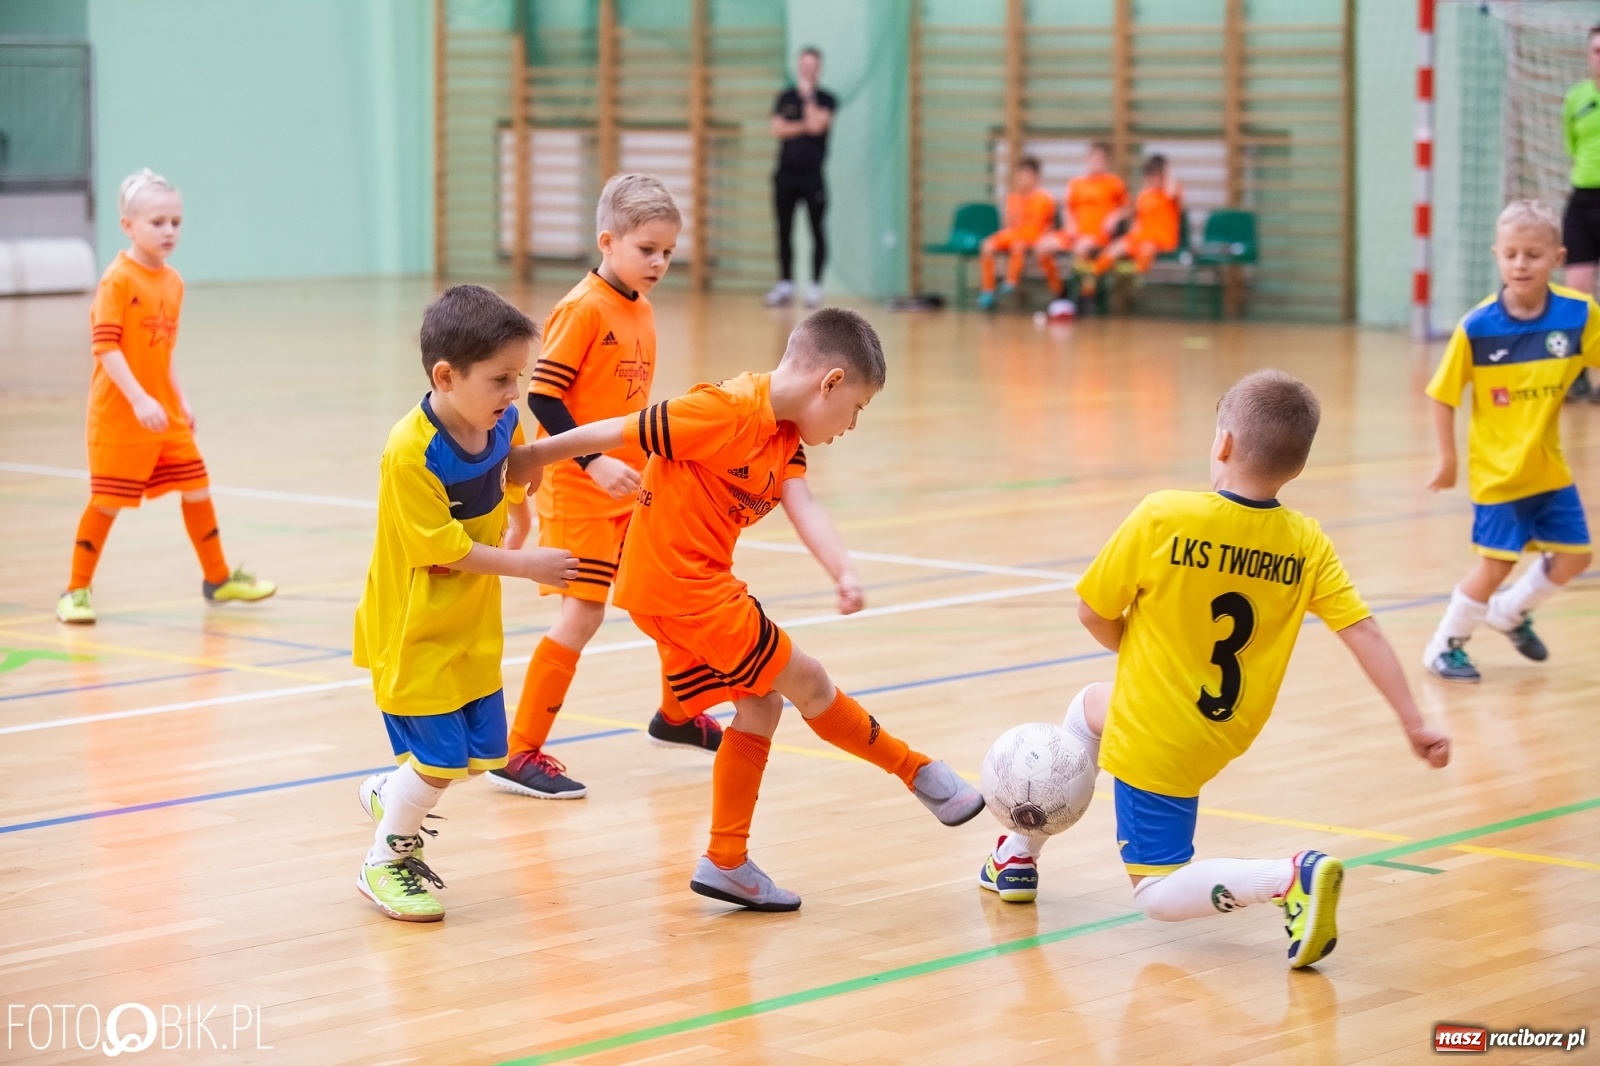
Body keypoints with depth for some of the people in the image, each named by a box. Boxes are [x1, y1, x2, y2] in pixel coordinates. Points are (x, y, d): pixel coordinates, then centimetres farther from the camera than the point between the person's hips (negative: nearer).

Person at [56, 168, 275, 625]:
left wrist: (180, 399, 15)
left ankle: (218, 578, 24)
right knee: (107, 500, -2)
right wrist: (139, 399, -27)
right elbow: (105, 345, -20)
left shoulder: (173, 282, 9)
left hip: (165, 413, 7)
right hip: (119, 416, -7)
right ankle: (76, 590, 10)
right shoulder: (118, 280, -14)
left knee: (197, 488, 10)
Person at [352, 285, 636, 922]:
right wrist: (526, 565, -19)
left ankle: (389, 796, 39)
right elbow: (445, 549, -23)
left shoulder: (496, 421, -6)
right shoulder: (410, 454, -28)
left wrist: (579, 440, 2)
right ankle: (384, 862, 18)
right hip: (416, 629, -8)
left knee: (482, 753, 12)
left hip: (472, 625, 8)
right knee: (440, 758, -5)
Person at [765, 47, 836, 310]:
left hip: (813, 175, -3)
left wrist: (808, 95, -9)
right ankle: (785, 285, 13)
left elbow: (816, 125, -15)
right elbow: (778, 129, -2)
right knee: (784, 231, 6)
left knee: (817, 231, -1)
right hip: (786, 173, 3)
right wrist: (804, 126, -10)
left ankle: (815, 286, 3)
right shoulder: (786, 97, 10)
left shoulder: (826, 99, 1)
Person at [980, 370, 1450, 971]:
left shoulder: (1162, 519, -21)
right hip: (1225, 734, 6)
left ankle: (1291, 877, -15)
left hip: (1153, 742, -6)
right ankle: (1018, 855, 35)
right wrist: (1414, 723, -7)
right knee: (1089, 706, 33)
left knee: (1157, 895, 10)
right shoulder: (1307, 544, -10)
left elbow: (1093, 614, -12)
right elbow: (1364, 633, -14)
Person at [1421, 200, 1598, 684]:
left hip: (1549, 467, 4)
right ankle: (1445, 645, 22)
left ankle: (1511, 612, 37)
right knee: (1496, 566, 0)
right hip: (1497, 471, -4)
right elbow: (1444, 396, -9)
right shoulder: (1476, 327, -18)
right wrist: (1447, 459, -5)